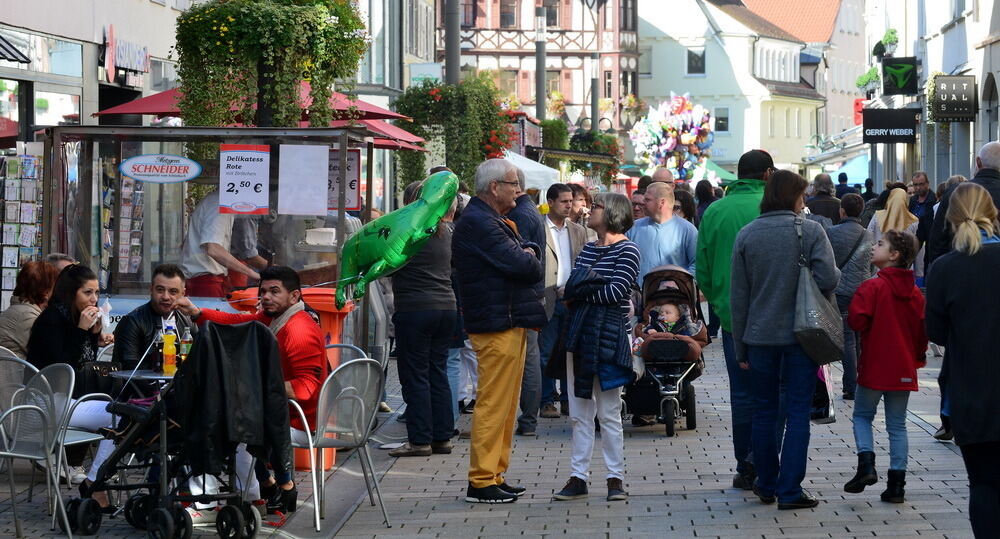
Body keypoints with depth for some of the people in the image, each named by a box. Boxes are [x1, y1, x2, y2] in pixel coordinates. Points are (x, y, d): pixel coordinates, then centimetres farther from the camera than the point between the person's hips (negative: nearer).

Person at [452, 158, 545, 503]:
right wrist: (528, 258, 1)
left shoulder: (497, 222, 21)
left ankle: (495, 475, 19)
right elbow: (520, 265, -20)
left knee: (506, 404, 13)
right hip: (496, 326, -11)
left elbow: (530, 259, 18)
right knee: (493, 404, -9)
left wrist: (527, 256, -4)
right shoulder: (478, 223, -15)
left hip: (512, 323, 11)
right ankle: (481, 481, -6)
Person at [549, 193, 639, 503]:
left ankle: (616, 478, 6)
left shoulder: (627, 251, -5)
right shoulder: (587, 249, 16)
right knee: (579, 413, 7)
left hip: (608, 335, -7)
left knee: (609, 413, -1)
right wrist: (595, 286, -11)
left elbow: (616, 291, -15)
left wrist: (581, 291, -5)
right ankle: (578, 478, 10)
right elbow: (569, 289, 9)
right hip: (579, 334, 7)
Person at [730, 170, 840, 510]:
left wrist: (740, 347, 9)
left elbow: (739, 296, 3)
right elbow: (828, 280, -18)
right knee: (797, 413, 2)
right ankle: (790, 491, 0)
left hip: (760, 337, 3)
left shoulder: (746, 235, 2)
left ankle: (767, 485, 22)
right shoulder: (810, 231, -8)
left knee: (764, 411, 14)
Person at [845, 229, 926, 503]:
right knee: (897, 426, 9)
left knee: (862, 415, 13)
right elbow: (923, 330, 10)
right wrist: (918, 358, 22)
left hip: (874, 368, -5)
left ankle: (866, 464, -7)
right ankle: (896, 484, 7)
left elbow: (857, 321, -20)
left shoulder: (872, 287, -14)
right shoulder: (915, 293, 5)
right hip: (903, 370, 5)